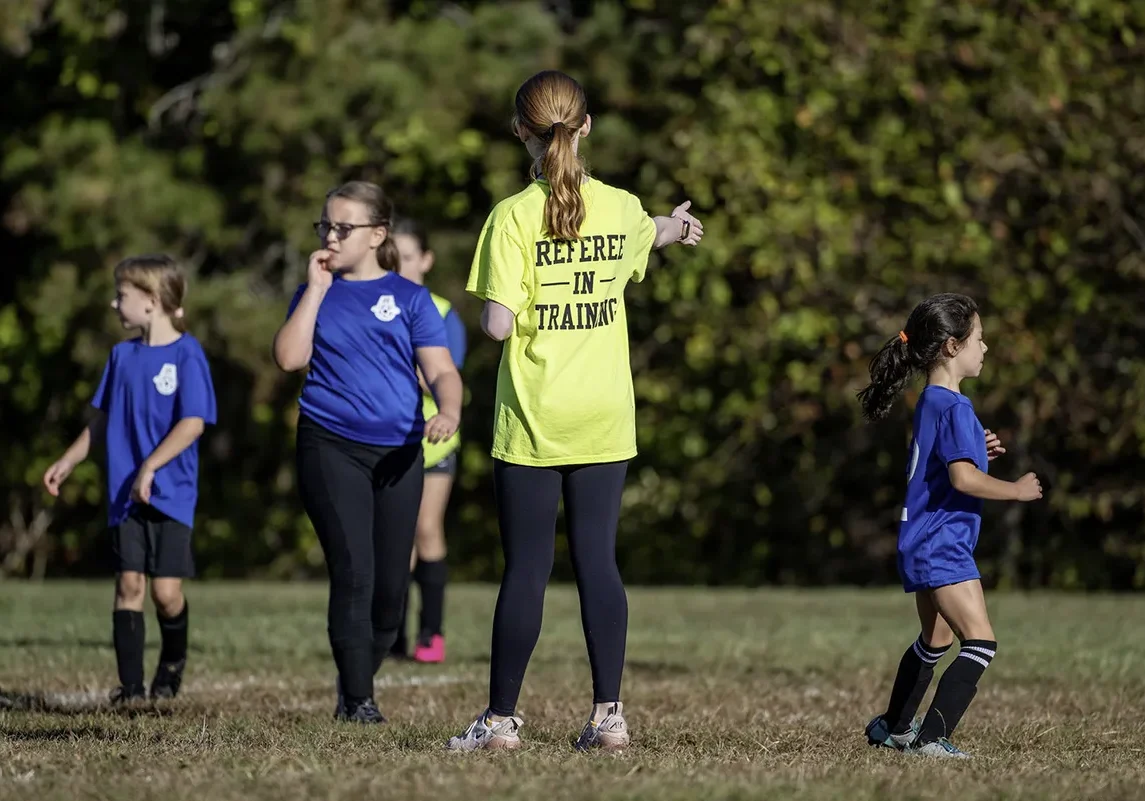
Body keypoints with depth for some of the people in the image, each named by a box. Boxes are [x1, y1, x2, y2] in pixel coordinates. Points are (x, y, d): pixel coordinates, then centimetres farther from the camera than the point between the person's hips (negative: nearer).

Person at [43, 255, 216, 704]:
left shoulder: (186, 354, -8)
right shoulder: (122, 355, 11)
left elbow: (194, 423, -14)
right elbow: (102, 421, 21)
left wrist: (150, 467, -20)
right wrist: (68, 462, 17)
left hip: (172, 493, -5)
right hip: (125, 494, 5)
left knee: (166, 589, -7)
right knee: (129, 583, -2)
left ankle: (172, 663, 20)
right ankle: (131, 686, 0)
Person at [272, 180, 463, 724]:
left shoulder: (409, 298, 7)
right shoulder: (316, 294, 10)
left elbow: (441, 371, 0)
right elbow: (289, 358, -6)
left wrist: (448, 411, -21)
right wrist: (316, 289, -6)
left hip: (397, 453, 1)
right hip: (331, 448, -1)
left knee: (391, 585, 4)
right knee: (353, 573, -13)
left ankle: (357, 677, 26)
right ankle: (357, 699, -7)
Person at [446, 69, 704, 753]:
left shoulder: (514, 217, -12)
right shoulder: (622, 208, 1)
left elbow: (498, 324, -17)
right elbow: (649, 235, 26)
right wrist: (678, 226, 49)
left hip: (532, 421, -3)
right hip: (605, 418, 3)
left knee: (526, 568, 1)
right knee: (598, 561, 7)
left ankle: (502, 718, 8)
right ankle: (609, 714, 5)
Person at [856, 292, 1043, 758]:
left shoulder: (930, 403, 14)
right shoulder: (953, 407, -17)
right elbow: (963, 478, -26)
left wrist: (978, 452, 11)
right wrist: (1017, 490, -14)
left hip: (923, 544, 11)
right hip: (942, 545, -11)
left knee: (935, 641, 27)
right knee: (980, 642, -17)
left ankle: (894, 728, 41)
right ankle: (931, 737, -24)